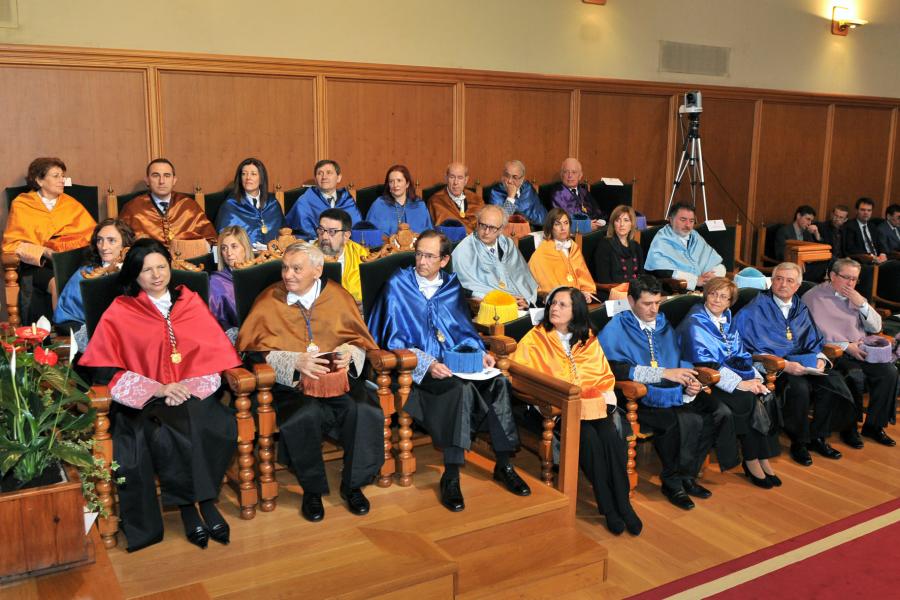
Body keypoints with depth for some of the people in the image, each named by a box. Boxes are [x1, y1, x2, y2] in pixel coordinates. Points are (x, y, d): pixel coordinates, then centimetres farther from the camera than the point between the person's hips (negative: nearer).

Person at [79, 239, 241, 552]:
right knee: (163, 434, -34)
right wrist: (158, 389, -15)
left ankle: (190, 502, -19)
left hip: (193, 393, 2)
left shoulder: (190, 301, 12)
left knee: (221, 427, -30)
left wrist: (187, 387, -12)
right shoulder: (119, 313, 5)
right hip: (143, 399, -2)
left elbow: (214, 354, 6)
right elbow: (108, 372, -2)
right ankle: (196, 505, -20)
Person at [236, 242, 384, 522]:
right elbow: (255, 349, -3)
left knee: (364, 412, -27)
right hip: (290, 382, -2)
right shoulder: (269, 301, 3)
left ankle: (353, 484, -4)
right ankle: (312, 489, -9)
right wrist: (295, 361, -18)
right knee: (306, 416, -34)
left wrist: (351, 352, -11)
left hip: (338, 376, 2)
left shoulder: (338, 296, 8)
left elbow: (360, 340, 13)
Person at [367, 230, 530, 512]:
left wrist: (479, 352, -2)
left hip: (455, 361, 5)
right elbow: (394, 341, -5)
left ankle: (503, 464, -12)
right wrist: (427, 364, -20)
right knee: (461, 388, -33)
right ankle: (451, 476, -27)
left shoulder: (451, 285, 13)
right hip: (419, 367, -5)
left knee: (498, 382, -22)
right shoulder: (398, 285, -1)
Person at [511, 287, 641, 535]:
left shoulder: (588, 339, 16)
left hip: (593, 404, 3)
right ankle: (608, 507, -19)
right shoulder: (535, 339, 5)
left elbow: (605, 375, 18)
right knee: (590, 439, -30)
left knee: (611, 437, -27)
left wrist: (607, 399, -1)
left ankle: (623, 504, -18)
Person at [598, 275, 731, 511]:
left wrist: (691, 383, -2)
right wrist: (665, 373, -18)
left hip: (676, 394, 7)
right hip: (641, 398, -7)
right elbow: (615, 368, -17)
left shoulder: (664, 326, 20)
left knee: (720, 413, -16)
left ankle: (687, 476, 2)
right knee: (687, 421, -31)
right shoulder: (616, 328, -2)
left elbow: (681, 360, 22)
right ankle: (672, 482, -5)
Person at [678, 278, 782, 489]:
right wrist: (739, 383, -21)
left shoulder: (728, 320, 13)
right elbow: (704, 363, -18)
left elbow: (741, 355, 14)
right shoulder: (695, 323, -10)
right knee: (749, 401, -27)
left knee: (767, 398, -19)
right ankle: (752, 462, -12)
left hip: (735, 374, 7)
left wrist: (755, 378, -5)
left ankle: (763, 459, -14)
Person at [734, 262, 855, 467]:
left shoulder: (801, 309, 16)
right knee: (798, 387, -33)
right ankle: (798, 442, -10)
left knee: (833, 383, -19)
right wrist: (784, 365, -20)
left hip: (802, 363, 6)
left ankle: (817, 436, 1)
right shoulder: (756, 309, -5)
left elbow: (814, 342, 18)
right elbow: (754, 349, -11)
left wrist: (819, 359, -4)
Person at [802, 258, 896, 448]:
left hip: (861, 350, 6)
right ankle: (849, 427, -9)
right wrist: (846, 346, -17)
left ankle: (874, 425, -3)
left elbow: (876, 328, 14)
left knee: (889, 372, -17)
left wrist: (862, 304, -1)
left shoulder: (855, 297, 19)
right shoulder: (813, 297, -2)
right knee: (854, 374, -31)